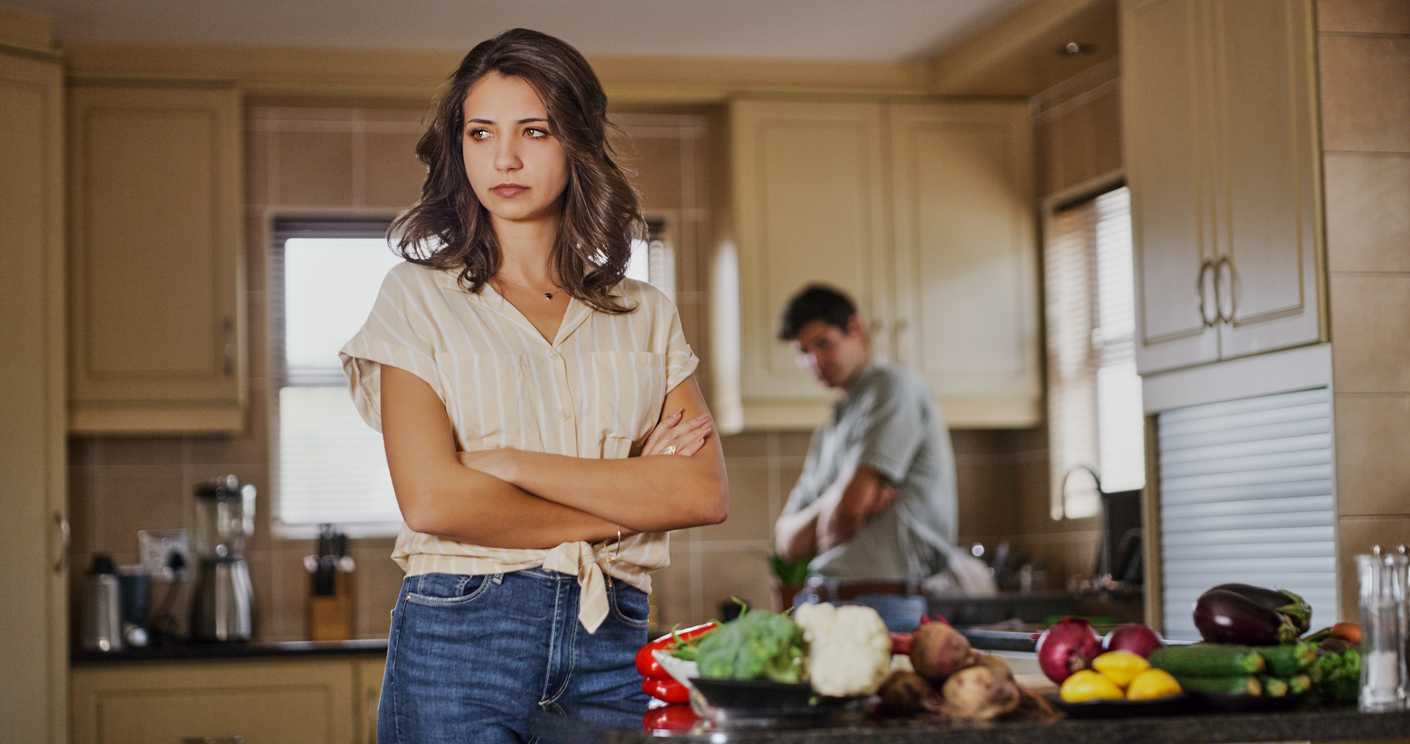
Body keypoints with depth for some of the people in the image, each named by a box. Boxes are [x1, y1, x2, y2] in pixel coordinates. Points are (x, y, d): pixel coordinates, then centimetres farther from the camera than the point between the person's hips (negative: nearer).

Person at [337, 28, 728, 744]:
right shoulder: (419, 295, 4)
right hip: (458, 638, -2)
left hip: (612, 643, 2)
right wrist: (624, 505, -3)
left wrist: (513, 463, -10)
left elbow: (705, 493, -3)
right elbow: (433, 499, -9)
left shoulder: (644, 314, 11)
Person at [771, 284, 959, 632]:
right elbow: (787, 541, 15)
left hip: (883, 607, -7)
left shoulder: (893, 386, -1)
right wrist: (834, 506, -4)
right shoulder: (829, 432, 24)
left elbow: (849, 507, -13)